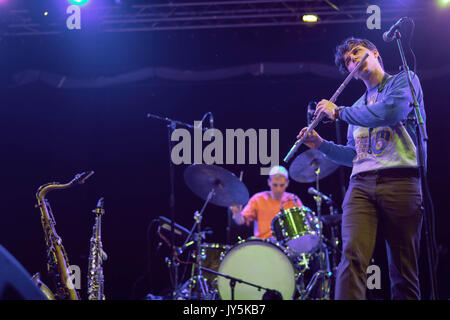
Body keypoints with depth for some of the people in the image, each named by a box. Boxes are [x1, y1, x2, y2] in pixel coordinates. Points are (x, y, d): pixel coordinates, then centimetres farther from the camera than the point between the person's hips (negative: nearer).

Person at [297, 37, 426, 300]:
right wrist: (321, 145, 15)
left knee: (404, 273, -5)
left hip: (400, 181, -4)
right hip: (361, 184, 4)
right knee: (352, 256, -20)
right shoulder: (358, 106, 27)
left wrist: (338, 112, 0)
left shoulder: (405, 81, 8)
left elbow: (389, 113, -12)